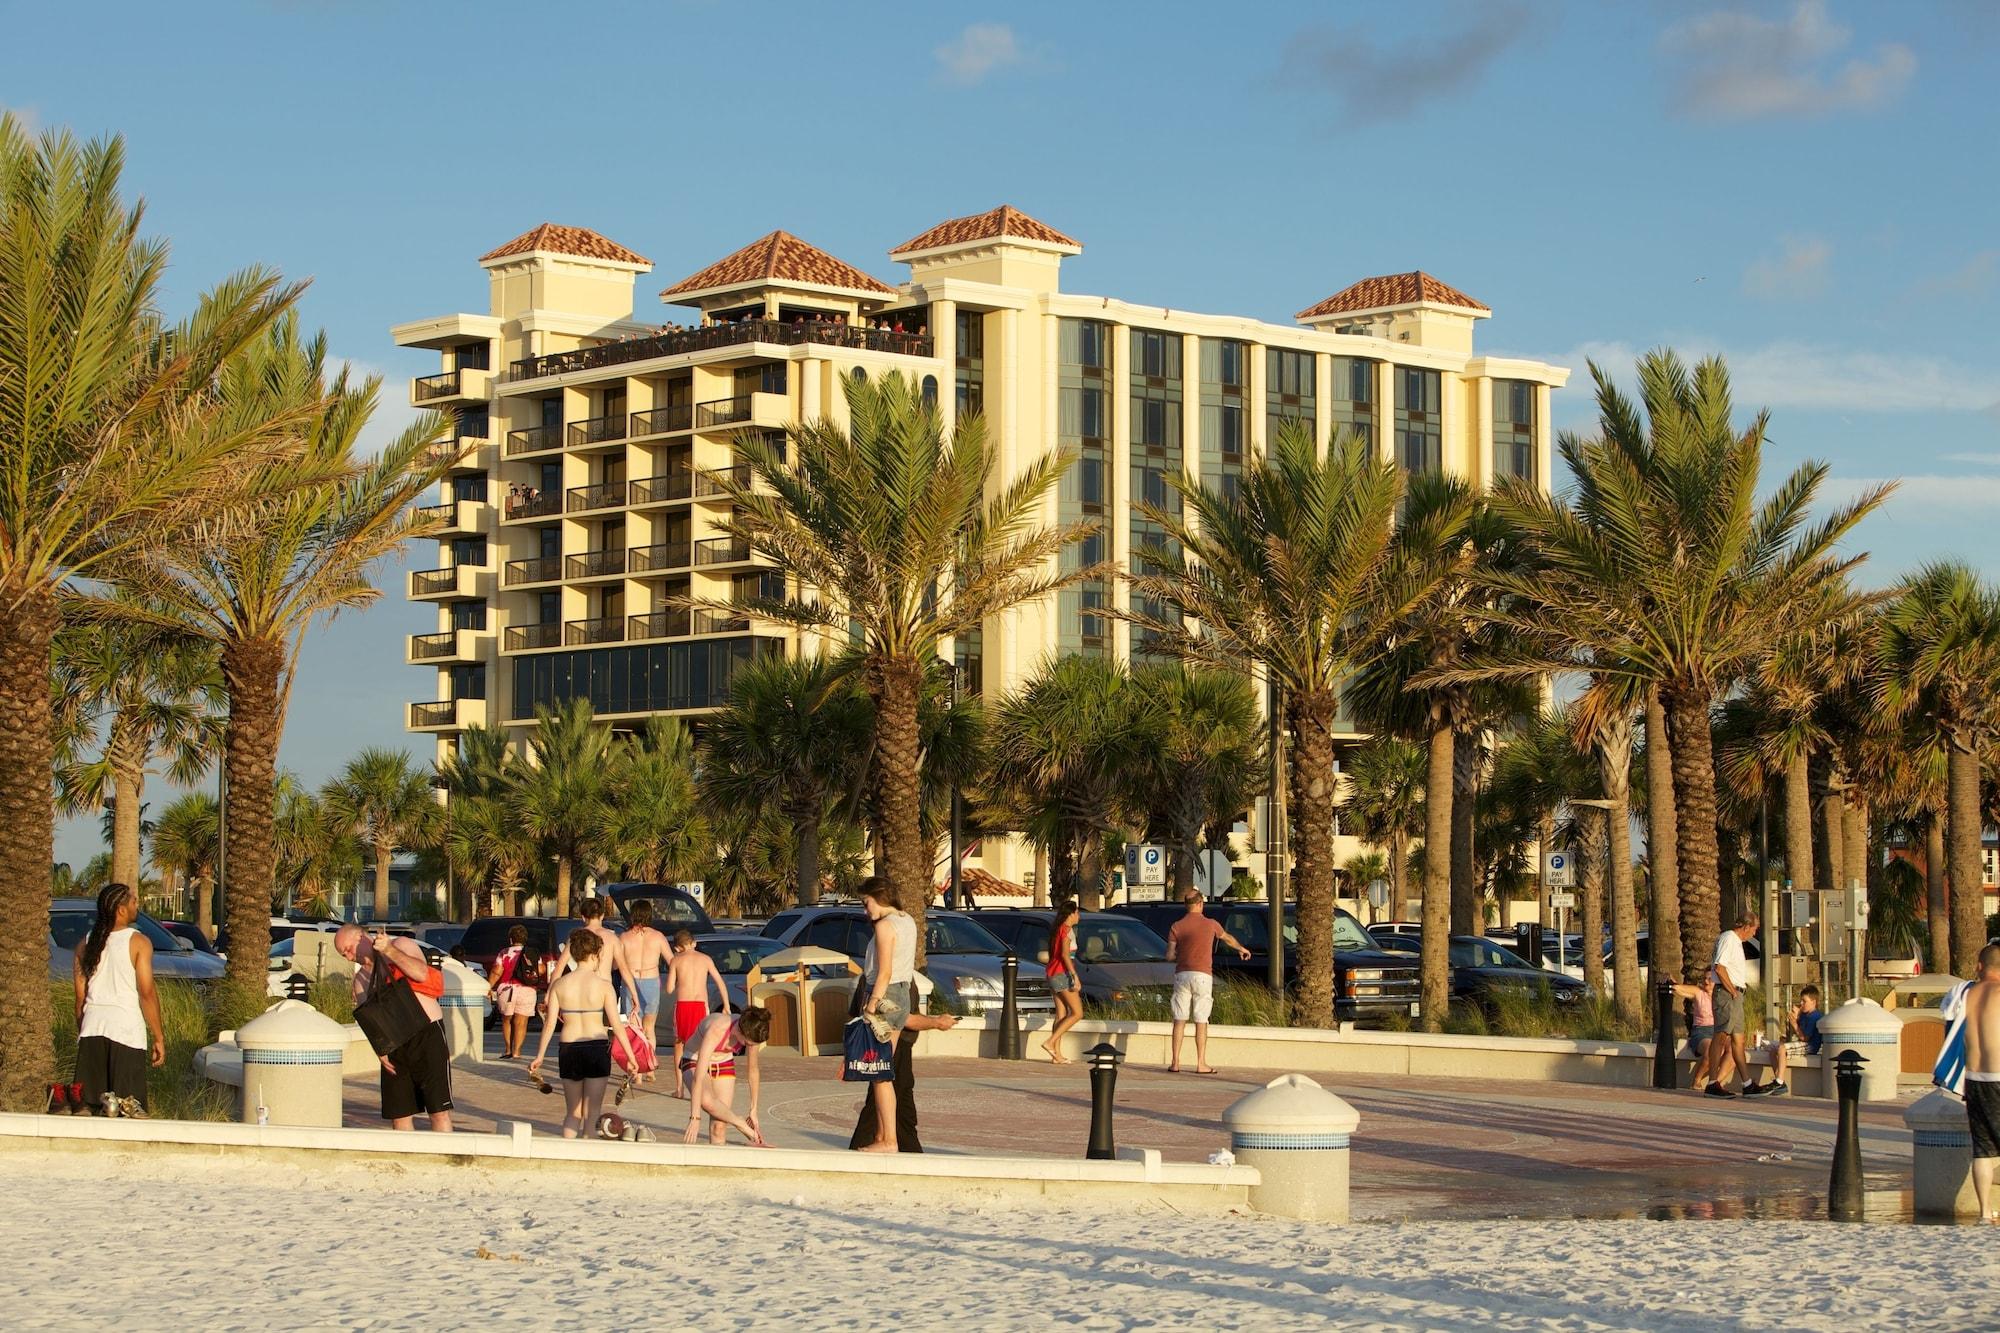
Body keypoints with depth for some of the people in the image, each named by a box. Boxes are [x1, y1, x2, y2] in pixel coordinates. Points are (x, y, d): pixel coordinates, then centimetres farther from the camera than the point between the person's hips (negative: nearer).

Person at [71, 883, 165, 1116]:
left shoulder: (86, 944, 9)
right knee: (129, 1105, -3)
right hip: (126, 1028, -5)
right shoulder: (138, 942, -6)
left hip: (93, 1028, 5)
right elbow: (147, 994, -9)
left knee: (90, 1104, 9)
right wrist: (159, 1038, -4)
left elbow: (80, 997, 10)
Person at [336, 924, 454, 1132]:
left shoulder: (402, 946, 0)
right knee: (399, 1114, 5)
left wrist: (390, 951, -22)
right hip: (393, 1045, 6)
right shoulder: (361, 979, 16)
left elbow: (421, 973, -19)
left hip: (427, 1035, -6)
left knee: (438, 1110, -9)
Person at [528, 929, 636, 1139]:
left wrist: (540, 1056, 9)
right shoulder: (603, 985, -7)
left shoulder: (559, 984, 0)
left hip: (569, 1050, 3)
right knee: (592, 1114, 4)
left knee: (572, 1113, 15)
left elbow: (550, 1024, 1)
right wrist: (631, 1057, -3)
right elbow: (617, 1025, -9)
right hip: (597, 1049, -2)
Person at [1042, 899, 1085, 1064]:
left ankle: (1057, 1055, 3)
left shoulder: (1057, 929, 17)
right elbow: (1065, 954, -19)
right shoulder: (1067, 930, -10)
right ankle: (1050, 1042, -15)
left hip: (1052, 973, 9)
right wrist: (1075, 976, -22)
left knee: (1061, 1015, 7)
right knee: (1077, 1013, -7)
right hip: (1063, 973, -9)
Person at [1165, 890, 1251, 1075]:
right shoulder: (1211, 924, 3)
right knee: (1201, 1022, 2)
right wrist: (1241, 949, 45)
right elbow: (1227, 938, 24)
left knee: (1179, 1021, 4)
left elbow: (1169, 956, -1)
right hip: (1203, 975, -1)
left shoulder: (1176, 927, 1)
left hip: (1182, 975, 1)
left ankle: (1175, 1063, 2)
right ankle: (1201, 1064, 1)